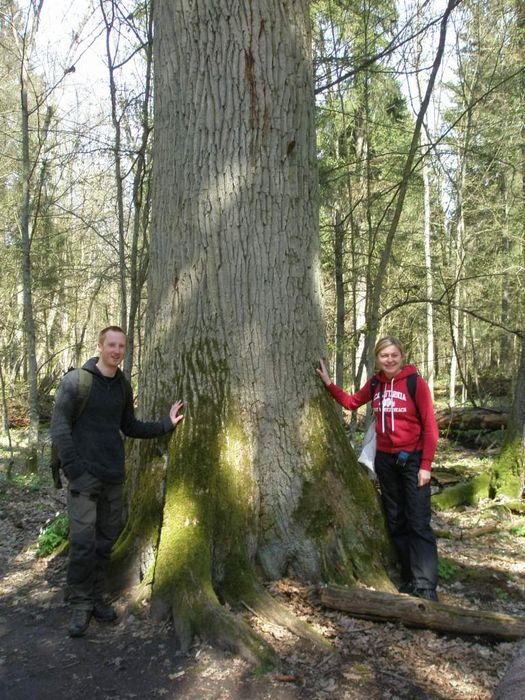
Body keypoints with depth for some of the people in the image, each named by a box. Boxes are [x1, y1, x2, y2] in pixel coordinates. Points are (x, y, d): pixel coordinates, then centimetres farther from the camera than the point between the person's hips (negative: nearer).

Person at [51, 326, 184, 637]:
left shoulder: (124, 386, 9)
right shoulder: (76, 380, -7)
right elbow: (60, 425, -10)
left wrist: (166, 424, 7)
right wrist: (73, 467, -16)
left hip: (114, 476, 5)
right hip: (85, 474, -5)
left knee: (106, 540, 11)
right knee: (83, 541, -6)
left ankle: (98, 596, 25)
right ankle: (80, 604, 10)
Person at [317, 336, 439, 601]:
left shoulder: (416, 383, -12)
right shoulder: (375, 383, 4)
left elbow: (430, 426, -11)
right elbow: (351, 402, 20)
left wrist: (426, 465, -13)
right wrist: (328, 383, 9)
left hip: (412, 460, -5)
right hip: (385, 460, 6)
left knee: (418, 523, -4)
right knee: (395, 522, 11)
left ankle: (426, 587, 0)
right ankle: (408, 579, 22)